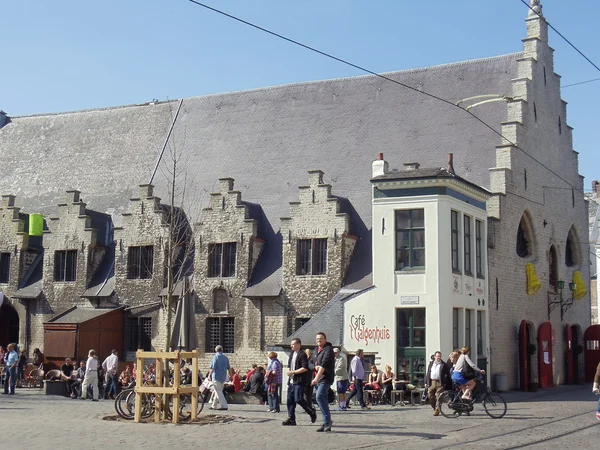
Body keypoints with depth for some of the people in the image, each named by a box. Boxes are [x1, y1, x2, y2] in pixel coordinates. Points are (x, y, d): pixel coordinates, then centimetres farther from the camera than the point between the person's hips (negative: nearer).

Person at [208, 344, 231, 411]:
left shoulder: (215, 357, -10)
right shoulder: (225, 358, 9)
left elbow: (212, 368, -16)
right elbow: (229, 368, 12)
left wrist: (209, 375, -4)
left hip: (216, 376, -7)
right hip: (223, 377, 7)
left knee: (218, 392, -4)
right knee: (218, 391, 16)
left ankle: (224, 406, -10)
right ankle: (214, 405, 24)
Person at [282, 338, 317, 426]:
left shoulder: (302, 354, -10)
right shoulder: (292, 354, 18)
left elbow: (305, 368, -19)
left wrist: (293, 372, -16)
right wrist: (289, 371, 6)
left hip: (299, 381, -9)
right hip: (291, 381, 9)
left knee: (298, 399, -13)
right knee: (290, 400, 4)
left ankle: (312, 413, 7)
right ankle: (291, 419, 8)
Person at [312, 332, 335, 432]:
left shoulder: (328, 349, -9)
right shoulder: (317, 350, 18)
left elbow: (324, 364, -20)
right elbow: (313, 362, 20)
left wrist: (317, 378, -27)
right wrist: (315, 366, -5)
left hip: (326, 378, -9)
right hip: (318, 378, 9)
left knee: (320, 397, -23)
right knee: (323, 399, 9)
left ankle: (327, 421, -21)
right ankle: (327, 423, 14)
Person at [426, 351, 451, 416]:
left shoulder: (444, 365, 2)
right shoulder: (431, 364, 15)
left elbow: (448, 375, 0)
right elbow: (428, 373, 16)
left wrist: (448, 385, -7)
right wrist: (427, 382, 10)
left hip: (440, 383, -4)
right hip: (432, 382, 4)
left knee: (438, 396, -7)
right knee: (430, 396, 7)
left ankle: (437, 410, -3)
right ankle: (434, 408, 24)